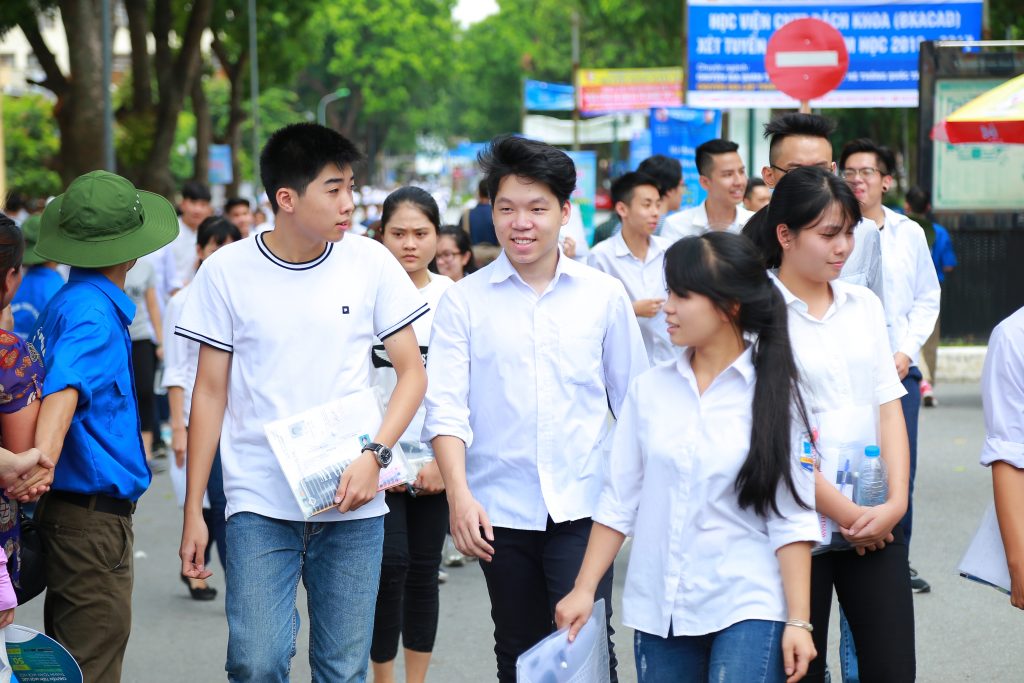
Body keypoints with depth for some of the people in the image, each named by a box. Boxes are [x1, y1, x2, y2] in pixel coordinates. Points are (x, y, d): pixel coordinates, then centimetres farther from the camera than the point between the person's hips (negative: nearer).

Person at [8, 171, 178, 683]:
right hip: (93, 512, -10)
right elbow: (65, 388, -34)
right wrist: (44, 459, -47)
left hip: (75, 508, 10)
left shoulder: (63, 302, 11)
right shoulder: (93, 310, -18)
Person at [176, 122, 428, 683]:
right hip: (259, 505, -1)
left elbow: (412, 372, 5)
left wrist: (375, 455, -12)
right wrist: (193, 511, 2)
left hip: (352, 505, 1)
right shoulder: (226, 271, -1)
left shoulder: (370, 263, 1)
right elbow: (210, 392, 4)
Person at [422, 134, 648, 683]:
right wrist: (459, 494, -18)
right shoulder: (465, 300, 1)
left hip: (583, 508, -1)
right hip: (500, 511, 1)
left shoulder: (604, 295, 3)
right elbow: (445, 406, -6)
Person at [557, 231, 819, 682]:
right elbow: (619, 501, 8)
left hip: (748, 609, -4)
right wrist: (584, 589, 3)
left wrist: (798, 620, -8)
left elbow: (791, 518, -5)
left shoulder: (772, 393, -3)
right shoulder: (649, 389, 6)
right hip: (658, 610, 4)